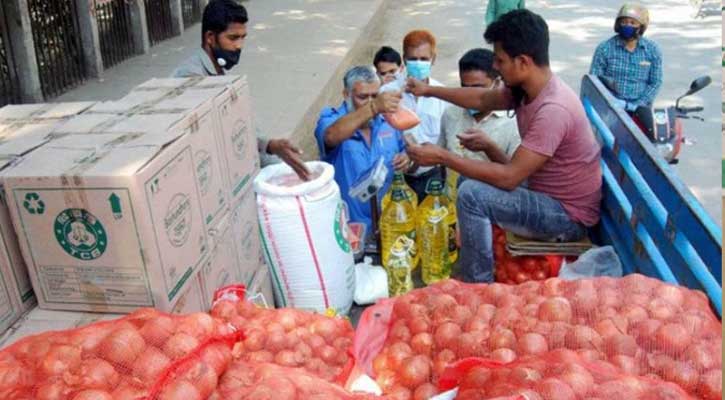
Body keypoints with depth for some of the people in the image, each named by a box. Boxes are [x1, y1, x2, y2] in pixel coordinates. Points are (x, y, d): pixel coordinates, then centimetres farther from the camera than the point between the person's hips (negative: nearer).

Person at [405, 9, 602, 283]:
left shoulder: (553, 110, -31)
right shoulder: (527, 88, -2)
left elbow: (509, 177, -31)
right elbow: (482, 100, 16)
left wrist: (441, 157, -26)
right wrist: (429, 90, 15)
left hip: (569, 216, -9)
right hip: (548, 197, 10)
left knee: (472, 194, -21)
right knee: (478, 179, 15)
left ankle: (477, 286, -4)